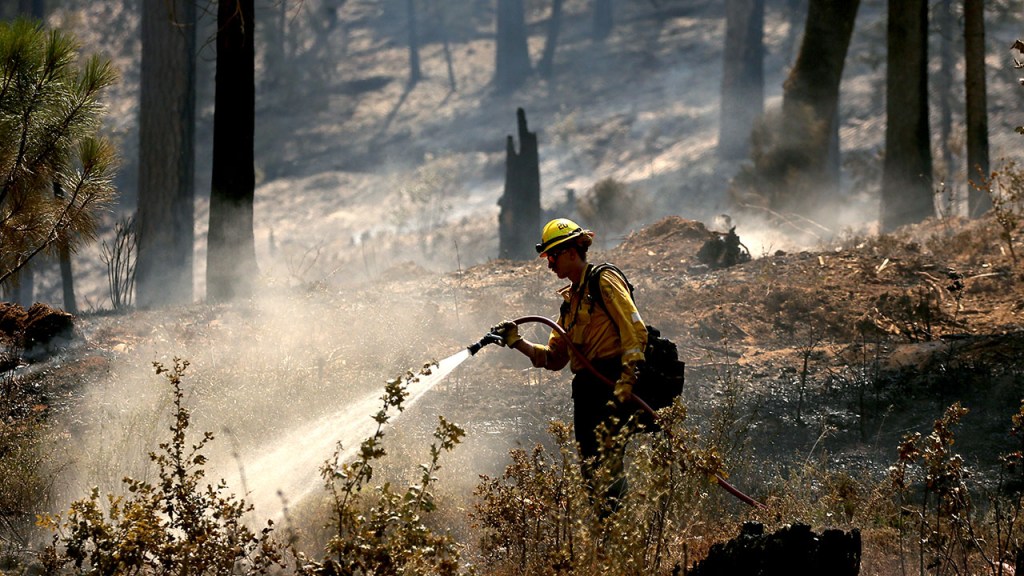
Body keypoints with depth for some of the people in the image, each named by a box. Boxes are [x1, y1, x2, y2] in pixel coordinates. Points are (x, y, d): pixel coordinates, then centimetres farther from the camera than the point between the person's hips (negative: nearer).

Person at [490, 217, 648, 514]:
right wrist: (517, 342, 11)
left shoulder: (604, 281, -2)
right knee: (589, 468, 4)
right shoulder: (571, 299, 24)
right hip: (586, 386, 9)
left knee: (604, 461, -19)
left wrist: (627, 377, -22)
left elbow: (635, 330, -12)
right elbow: (553, 357, 23)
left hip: (612, 383, -9)